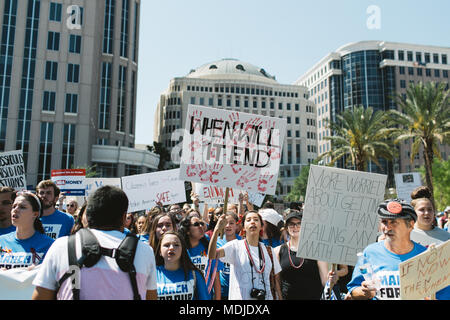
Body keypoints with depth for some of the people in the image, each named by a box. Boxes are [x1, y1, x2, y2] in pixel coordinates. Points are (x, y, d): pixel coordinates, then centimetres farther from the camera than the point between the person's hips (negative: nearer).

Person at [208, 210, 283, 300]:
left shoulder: (268, 250, 6)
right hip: (240, 297, -3)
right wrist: (217, 230, -34)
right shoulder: (235, 246, -5)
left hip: (266, 297, 3)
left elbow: (274, 280, 11)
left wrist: (279, 298, 3)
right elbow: (212, 256, -22)